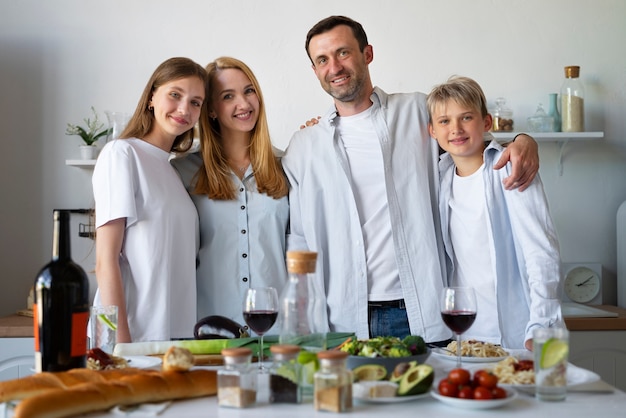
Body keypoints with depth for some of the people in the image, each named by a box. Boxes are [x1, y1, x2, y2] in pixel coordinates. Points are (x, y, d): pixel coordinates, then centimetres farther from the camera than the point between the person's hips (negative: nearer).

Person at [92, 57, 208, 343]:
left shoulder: (178, 168, 15)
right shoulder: (121, 153, -6)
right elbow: (106, 262, -12)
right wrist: (120, 341, -17)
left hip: (179, 334, 6)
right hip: (136, 335, -6)